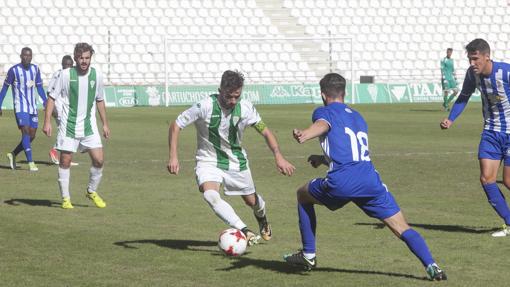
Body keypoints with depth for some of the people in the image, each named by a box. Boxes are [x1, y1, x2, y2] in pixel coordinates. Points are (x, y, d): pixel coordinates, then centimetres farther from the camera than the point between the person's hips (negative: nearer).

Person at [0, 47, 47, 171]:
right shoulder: (14, 70, -7)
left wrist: (45, 101, 3)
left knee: (31, 136, 6)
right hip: (20, 106, -6)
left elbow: (39, 86, 15)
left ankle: (13, 155, 25)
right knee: (26, 132, -18)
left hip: (32, 107, 6)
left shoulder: (35, 69, 7)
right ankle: (30, 163, -21)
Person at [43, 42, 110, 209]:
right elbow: (52, 97, -3)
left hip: (89, 126, 3)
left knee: (99, 160, -5)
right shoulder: (66, 75, -8)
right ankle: (65, 198, 13)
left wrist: (105, 124, 15)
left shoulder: (96, 75, 1)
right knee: (65, 161, 0)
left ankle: (92, 191, 17)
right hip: (68, 125, -2)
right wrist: (47, 122, -11)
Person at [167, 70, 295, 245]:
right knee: (210, 195, -32)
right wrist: (173, 157, -22)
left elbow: (265, 131, -4)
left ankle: (261, 217, 53)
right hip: (209, 162, -3)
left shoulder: (245, 108, -15)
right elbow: (176, 126, -15)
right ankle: (244, 231, -35)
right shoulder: (204, 107, -24)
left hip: (236, 162, 3)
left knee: (252, 201, 16)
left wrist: (278, 156, -18)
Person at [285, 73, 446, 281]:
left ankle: (308, 256, 26)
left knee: (303, 195, 25)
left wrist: (304, 135, -38)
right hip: (370, 180, 4)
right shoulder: (358, 117, 31)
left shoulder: (324, 112, 11)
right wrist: (323, 159, 52)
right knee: (403, 229, 3)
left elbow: (322, 125, -17)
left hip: (341, 182, -4)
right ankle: (431, 266, -18)